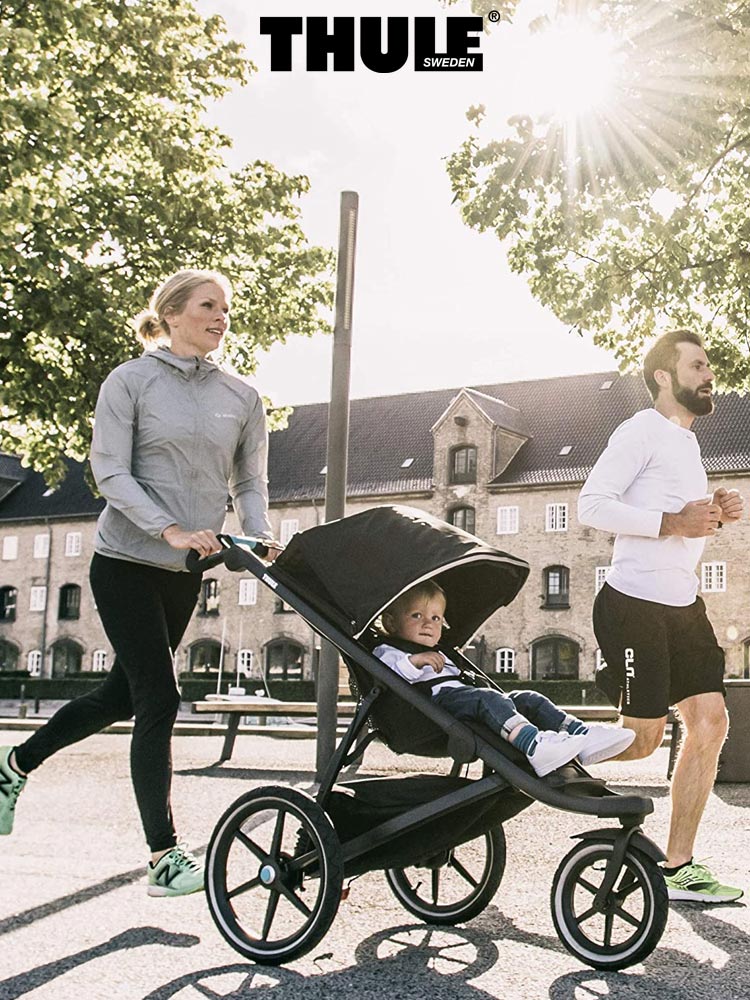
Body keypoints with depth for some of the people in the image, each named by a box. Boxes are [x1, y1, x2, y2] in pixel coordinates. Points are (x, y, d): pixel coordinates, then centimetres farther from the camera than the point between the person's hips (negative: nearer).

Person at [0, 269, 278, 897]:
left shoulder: (242, 396, 7)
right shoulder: (131, 381, -5)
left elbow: (250, 481, 9)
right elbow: (111, 473, -11)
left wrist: (261, 538, -11)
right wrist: (171, 530, -24)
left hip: (185, 572, 6)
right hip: (127, 562, -5)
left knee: (125, 693, 15)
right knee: (159, 698, -8)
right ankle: (165, 858, 1)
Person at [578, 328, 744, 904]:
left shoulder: (687, 440, 20)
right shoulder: (642, 431, -9)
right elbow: (591, 506, -19)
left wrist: (715, 515, 8)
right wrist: (672, 521, -23)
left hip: (683, 605, 9)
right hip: (636, 603, -9)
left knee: (710, 722, 2)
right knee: (644, 737, -4)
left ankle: (679, 867, 10)